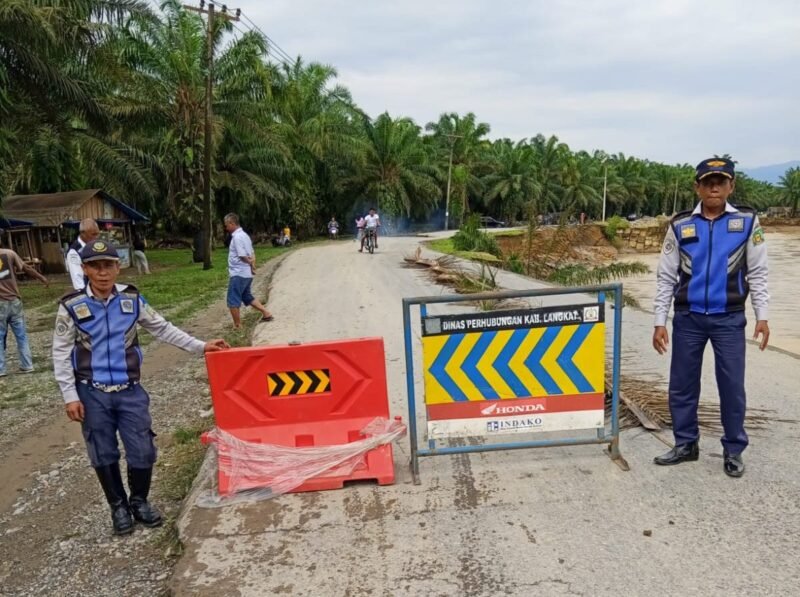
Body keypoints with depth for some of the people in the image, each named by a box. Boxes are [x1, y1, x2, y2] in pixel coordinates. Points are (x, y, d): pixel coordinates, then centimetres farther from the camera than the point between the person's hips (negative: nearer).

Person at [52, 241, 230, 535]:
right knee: (104, 455, 10)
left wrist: (200, 346, -2)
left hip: (130, 390, 2)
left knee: (143, 452, 5)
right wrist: (70, 395, -6)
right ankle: (118, 506, 30)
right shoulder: (71, 306, -8)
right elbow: (61, 353, -3)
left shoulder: (132, 299, -2)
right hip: (92, 393, -1)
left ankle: (139, 501, 29)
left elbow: (163, 329, 5)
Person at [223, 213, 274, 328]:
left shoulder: (237, 237, -17)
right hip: (247, 273, 10)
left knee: (233, 301, -1)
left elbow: (243, 256, -20)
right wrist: (253, 265, 2)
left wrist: (251, 264, -2)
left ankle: (237, 326, 4)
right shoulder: (244, 235, 14)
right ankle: (266, 314, 22)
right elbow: (252, 254, 15)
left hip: (238, 274, -10)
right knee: (247, 297, 22)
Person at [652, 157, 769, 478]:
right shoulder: (680, 226, 1)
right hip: (688, 318, 1)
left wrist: (762, 315, -3)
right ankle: (685, 444, 23)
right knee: (681, 385, 7)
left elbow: (757, 273, 5)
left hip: (729, 319, -1)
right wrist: (660, 321, 0)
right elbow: (666, 277, 4)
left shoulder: (747, 221, 1)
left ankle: (733, 450, 20)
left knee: (732, 386, 4)